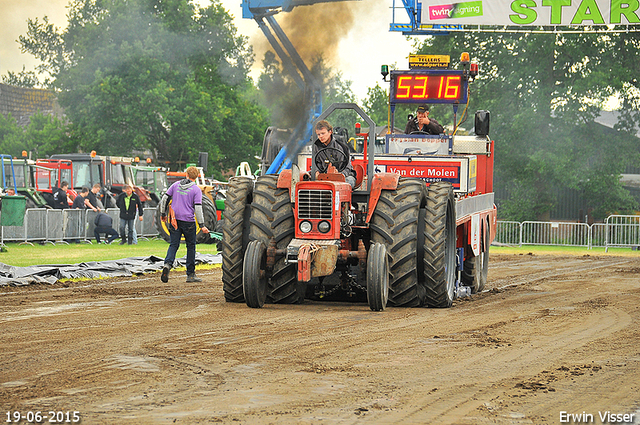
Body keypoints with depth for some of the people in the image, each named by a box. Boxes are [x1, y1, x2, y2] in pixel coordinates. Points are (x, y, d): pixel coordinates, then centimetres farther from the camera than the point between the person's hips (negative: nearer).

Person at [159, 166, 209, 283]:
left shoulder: (176, 185, 7)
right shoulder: (196, 190, -4)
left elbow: (164, 199, 7)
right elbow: (198, 208, -11)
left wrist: (163, 214, 20)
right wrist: (202, 225, -10)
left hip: (174, 220, 3)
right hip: (188, 221, -3)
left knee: (173, 245, 4)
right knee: (191, 246, 10)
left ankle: (167, 264, -25)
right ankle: (190, 274, 12)